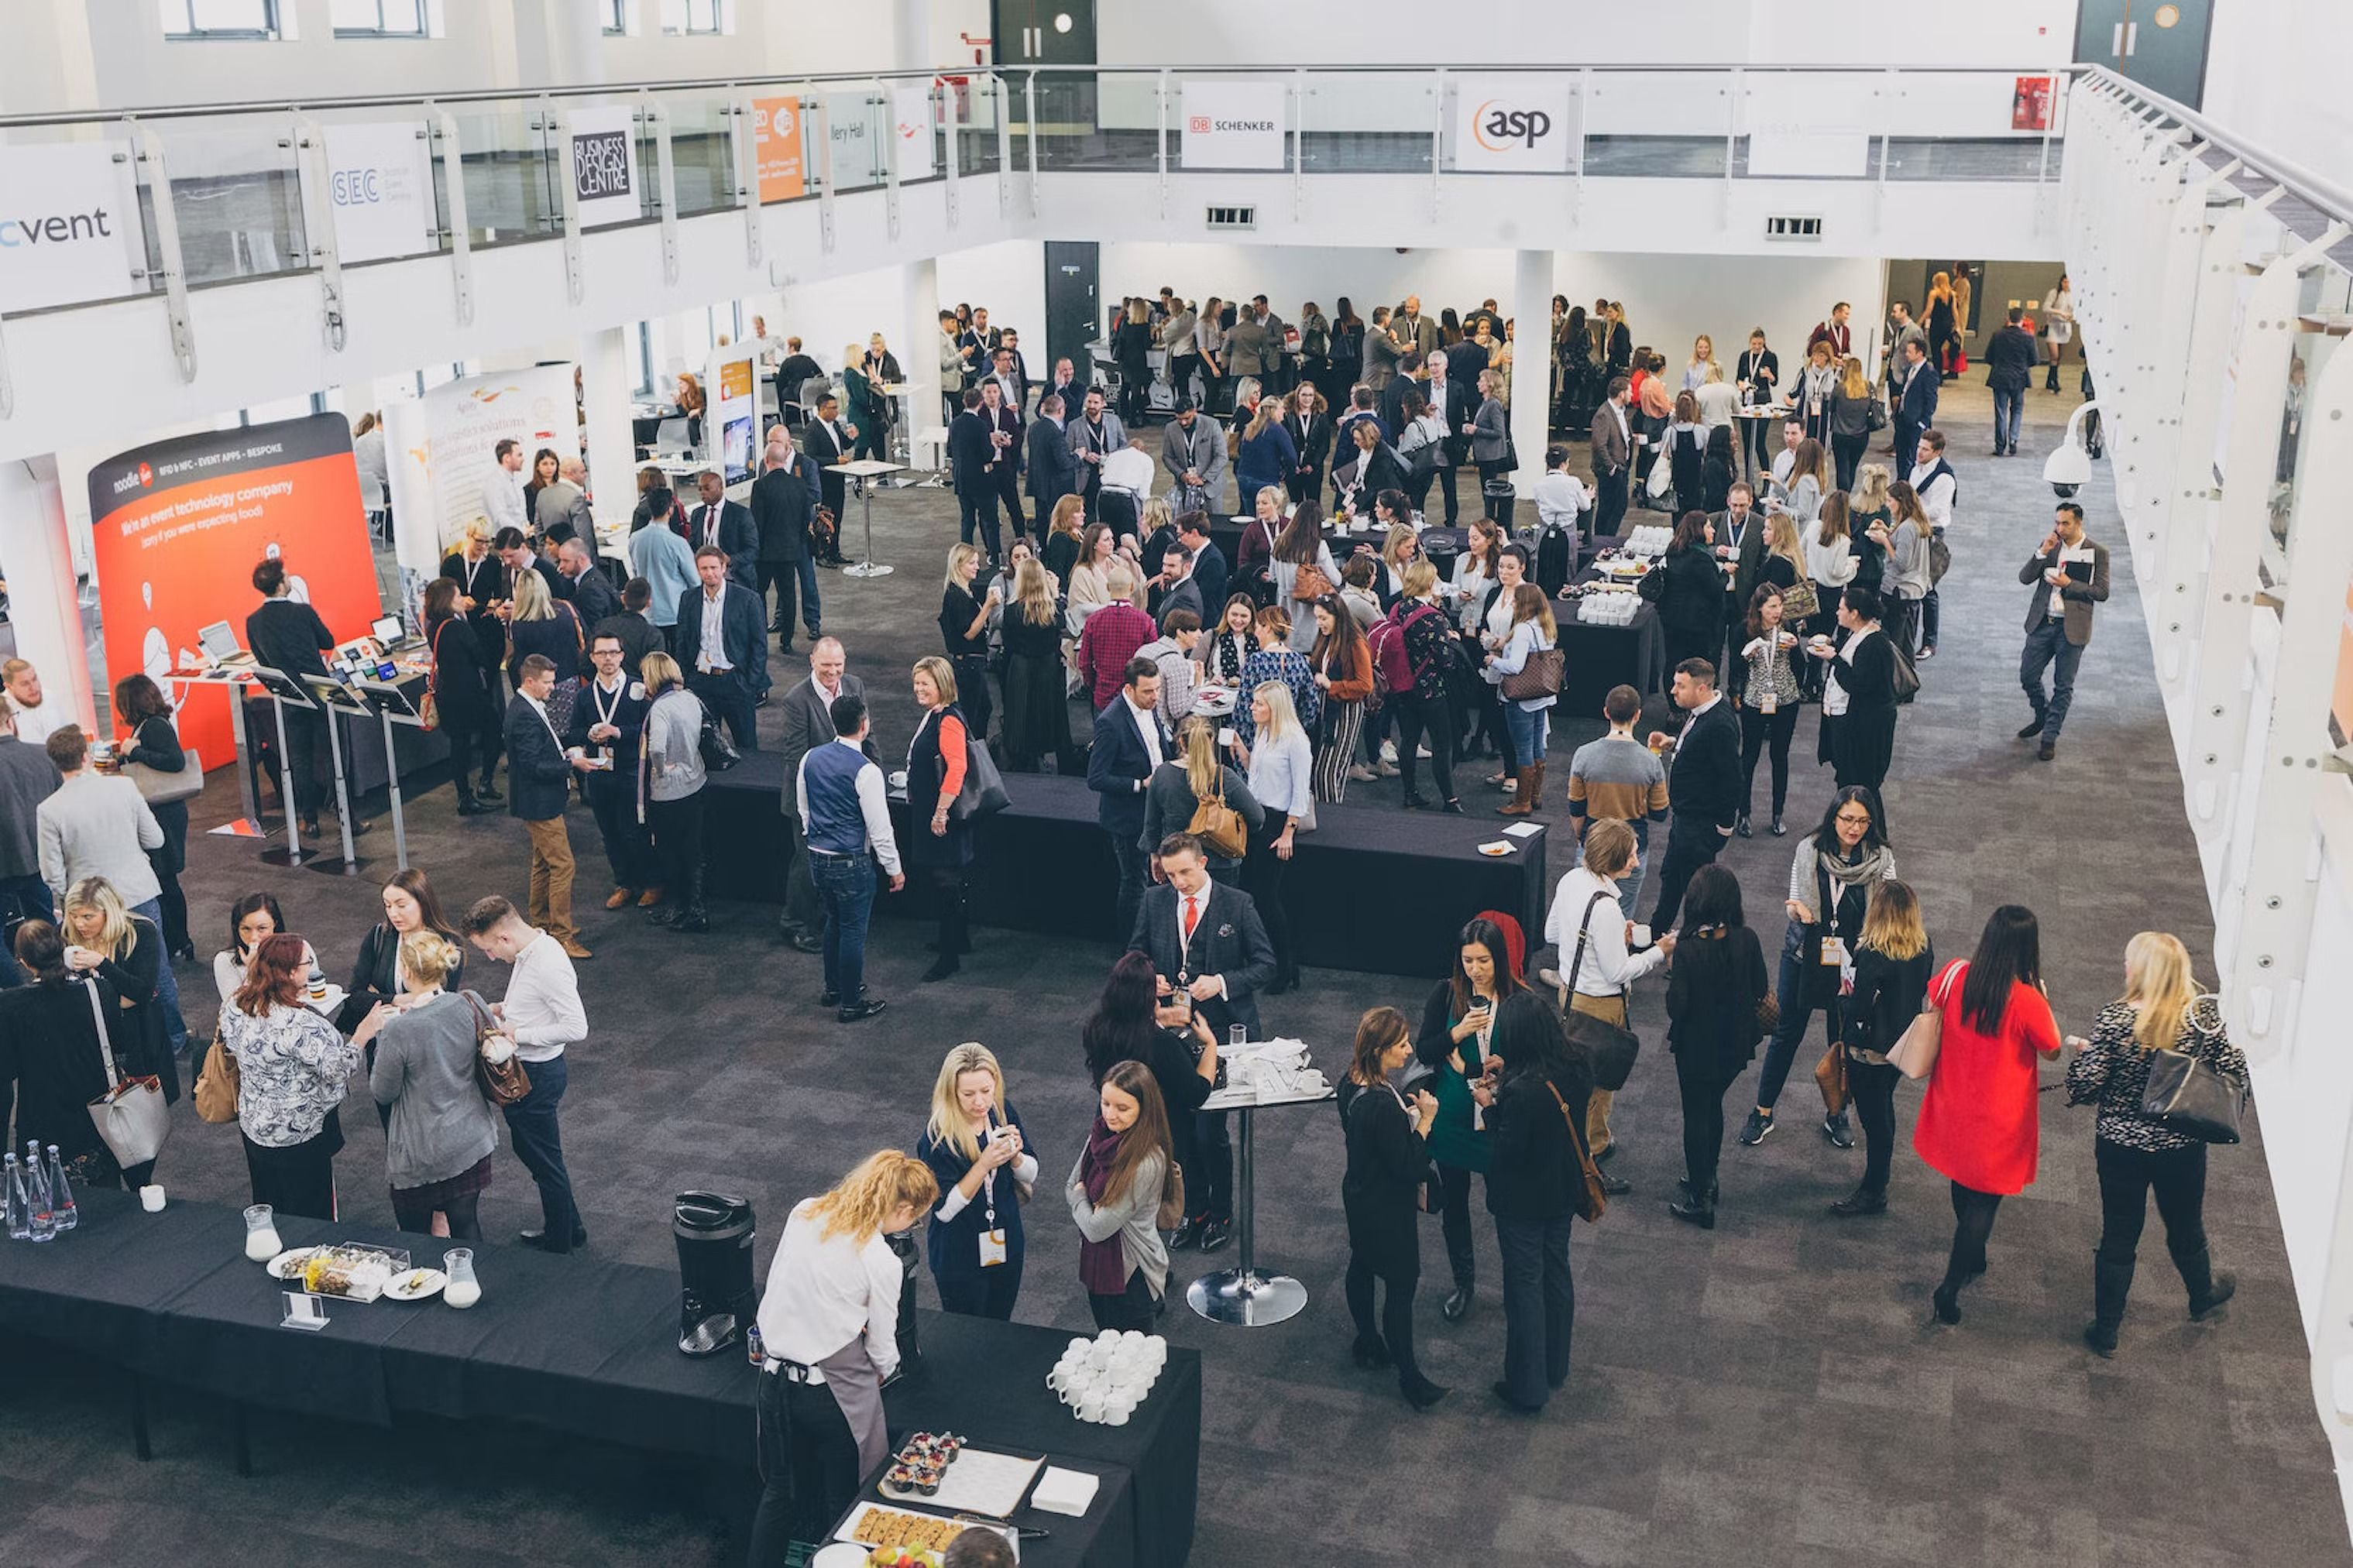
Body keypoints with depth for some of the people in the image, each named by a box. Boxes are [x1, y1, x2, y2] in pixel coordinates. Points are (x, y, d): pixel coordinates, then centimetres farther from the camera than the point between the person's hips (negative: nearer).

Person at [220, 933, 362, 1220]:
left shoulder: (235, 1010, -6)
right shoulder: (297, 1024, -30)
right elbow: (337, 1069, -28)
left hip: (253, 1124, 8)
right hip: (298, 1136, -8)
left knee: (267, 1210, 24)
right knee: (311, 1219, 9)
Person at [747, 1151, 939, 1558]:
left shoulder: (804, 1213, -5)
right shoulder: (882, 1263, -18)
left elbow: (777, 1290, 6)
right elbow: (882, 1349, -7)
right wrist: (884, 1372, 15)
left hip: (776, 1382, 5)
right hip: (835, 1393, -5)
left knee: (779, 1492, 24)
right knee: (842, 1501, 17)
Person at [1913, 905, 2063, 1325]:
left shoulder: (1955, 975, -14)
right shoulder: (2027, 1000, -26)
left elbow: (1932, 1003, 9)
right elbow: (2052, 1053, -10)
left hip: (1954, 1107, 5)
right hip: (1999, 1118, -5)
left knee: (1964, 1184, 26)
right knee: (1984, 1199, 8)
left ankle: (1973, 1258, 48)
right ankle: (1951, 1288, 8)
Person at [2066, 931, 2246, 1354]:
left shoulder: (2115, 1020, -23)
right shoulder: (2203, 1015, -16)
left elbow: (2084, 1086, -22)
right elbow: (2235, 1074, -11)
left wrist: (2082, 1054, -1)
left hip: (2121, 1148, -2)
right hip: (2183, 1149, 2)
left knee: (2118, 1237, 15)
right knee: (2186, 1228, 27)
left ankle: (2106, 1331, 27)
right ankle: (2203, 1297, 54)